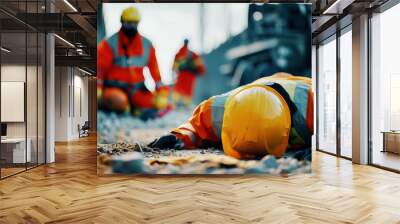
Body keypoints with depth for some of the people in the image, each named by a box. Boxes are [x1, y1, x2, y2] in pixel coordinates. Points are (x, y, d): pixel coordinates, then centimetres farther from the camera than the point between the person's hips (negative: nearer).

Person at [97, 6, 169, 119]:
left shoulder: (147, 45, 4)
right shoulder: (109, 44, -5)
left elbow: (155, 70, 4)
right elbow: (100, 68, -6)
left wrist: (162, 93, -3)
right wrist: (97, 91, -18)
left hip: (137, 89, 4)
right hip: (115, 88, -3)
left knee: (159, 104, -17)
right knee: (119, 100, -38)